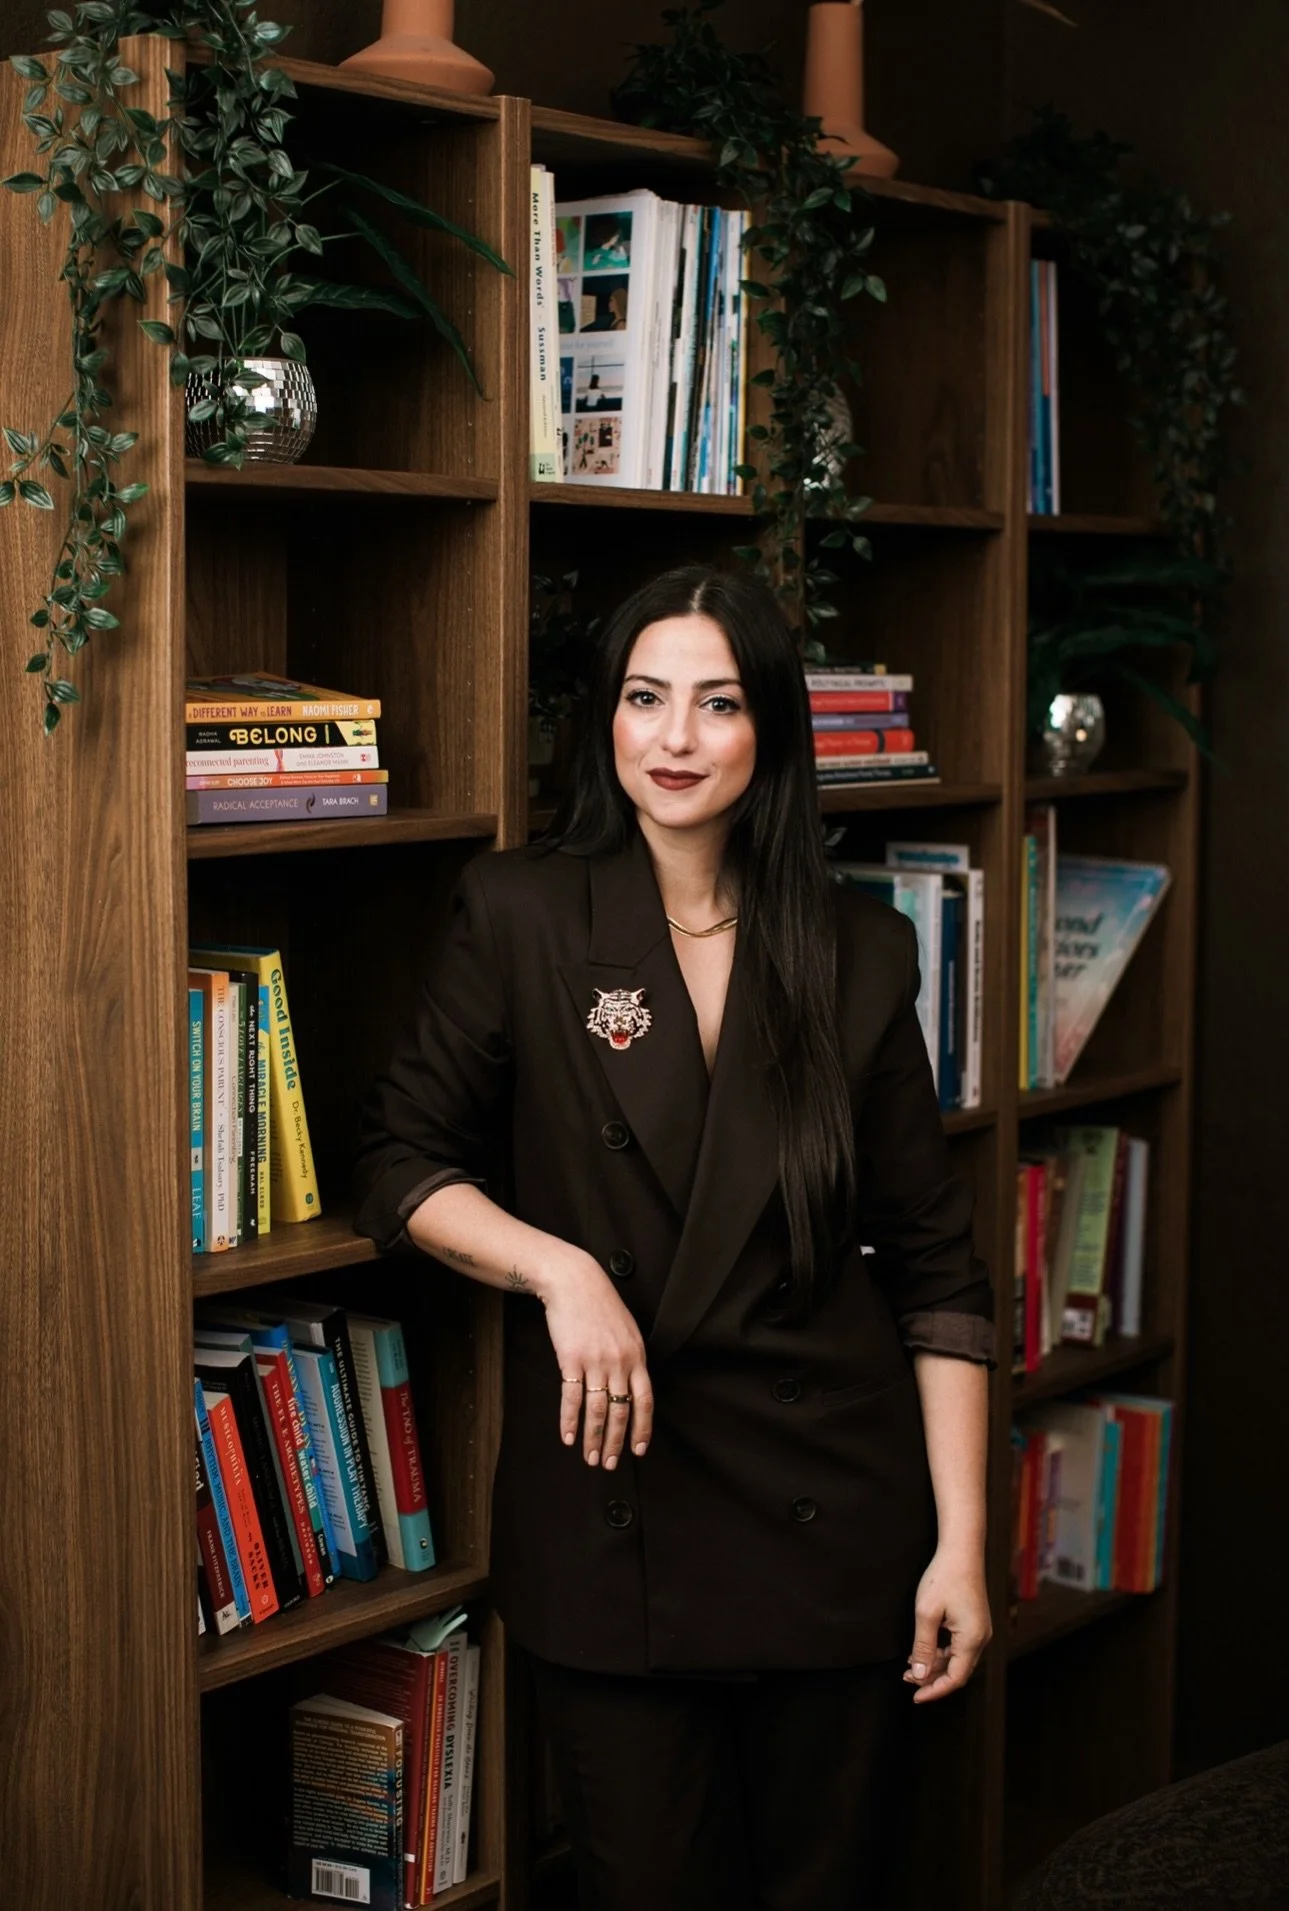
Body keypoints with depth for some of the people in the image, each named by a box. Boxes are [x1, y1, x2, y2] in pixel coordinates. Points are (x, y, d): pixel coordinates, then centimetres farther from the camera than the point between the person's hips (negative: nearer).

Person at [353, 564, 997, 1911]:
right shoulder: (521, 918, -1)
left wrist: (960, 1540, -2)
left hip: (834, 1506, 1)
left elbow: (935, 1265, 3)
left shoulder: (857, 954, 2)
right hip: (609, 1510, -1)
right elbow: (402, 1164, 4)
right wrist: (560, 1269, -14)